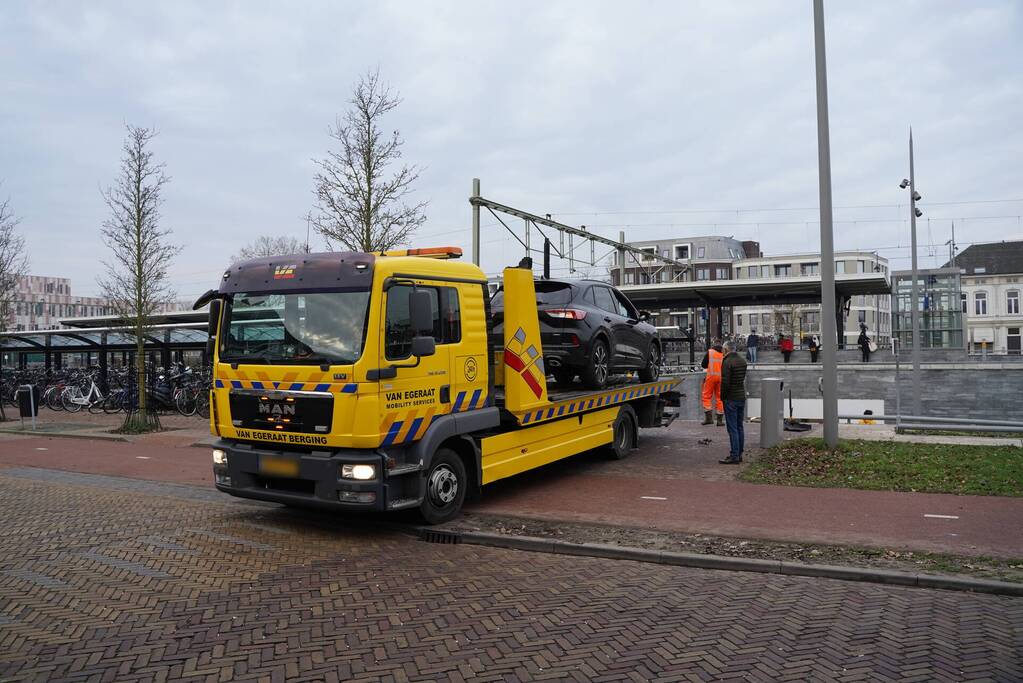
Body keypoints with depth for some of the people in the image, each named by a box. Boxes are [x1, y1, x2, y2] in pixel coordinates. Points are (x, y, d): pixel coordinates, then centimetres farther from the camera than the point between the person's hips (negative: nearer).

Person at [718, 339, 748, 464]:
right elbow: (743, 378, 13)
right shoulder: (742, 361, 10)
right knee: (739, 427, 14)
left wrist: (723, 396, -8)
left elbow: (725, 382, -20)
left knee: (732, 428, -5)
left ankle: (734, 456, -4)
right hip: (742, 397, 8)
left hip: (731, 399, -8)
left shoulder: (727, 362, -17)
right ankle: (739, 454, 20)